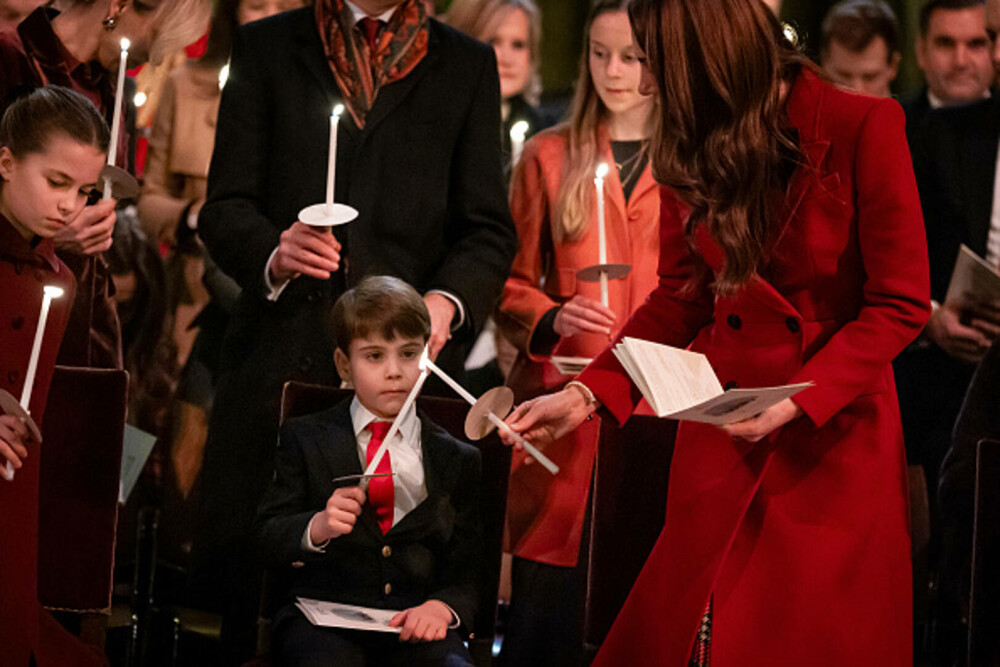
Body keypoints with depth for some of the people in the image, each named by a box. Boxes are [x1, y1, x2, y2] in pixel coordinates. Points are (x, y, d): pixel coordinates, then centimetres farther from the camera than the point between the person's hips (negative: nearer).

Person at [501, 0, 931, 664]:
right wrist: (588, 395, -3)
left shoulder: (863, 128, -14)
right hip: (721, 434, 5)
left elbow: (901, 305, -12)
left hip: (835, 430, -5)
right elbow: (680, 297, 10)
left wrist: (796, 401, -21)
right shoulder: (698, 149, 4)